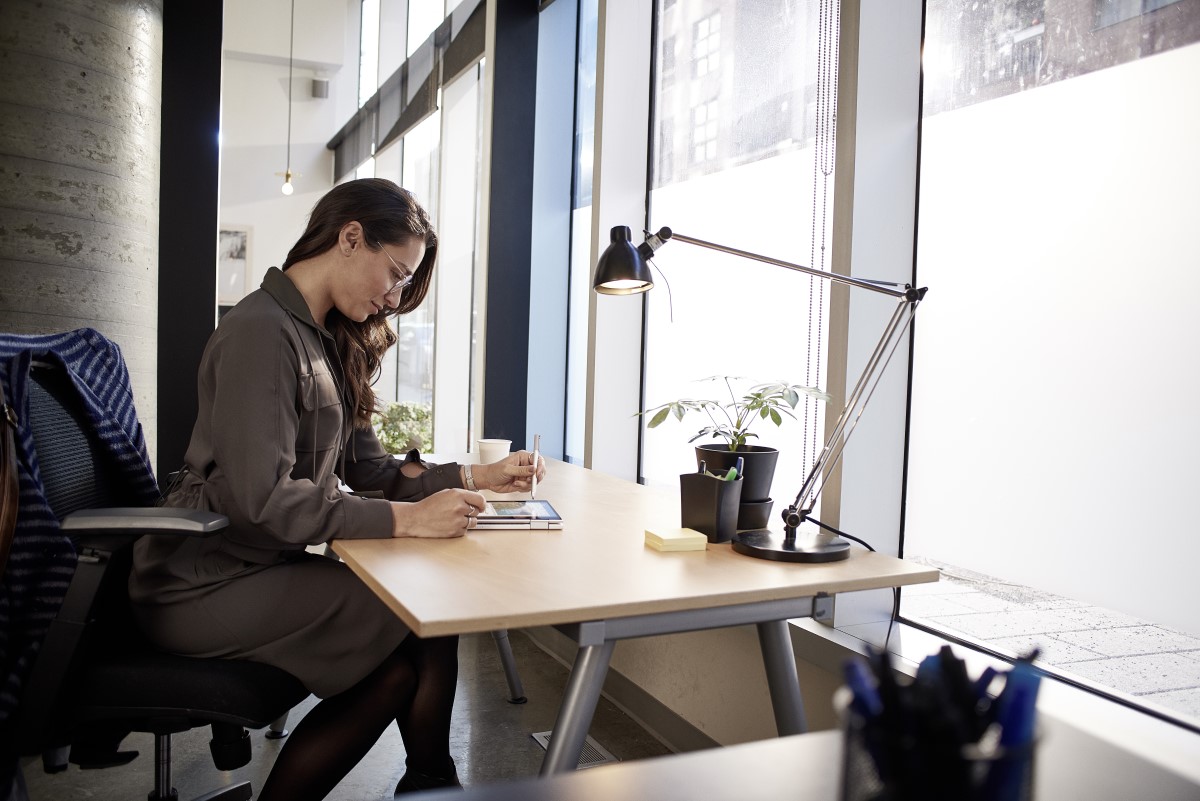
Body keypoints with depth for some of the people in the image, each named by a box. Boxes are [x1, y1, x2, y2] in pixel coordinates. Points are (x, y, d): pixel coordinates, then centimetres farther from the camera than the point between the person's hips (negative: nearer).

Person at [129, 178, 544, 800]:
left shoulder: (326, 341, 12)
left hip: (265, 565, 8)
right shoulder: (262, 331, -18)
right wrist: (405, 519, -27)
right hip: (206, 586, -8)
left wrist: (476, 477, -2)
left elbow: (367, 468, 9)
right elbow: (259, 497, -25)